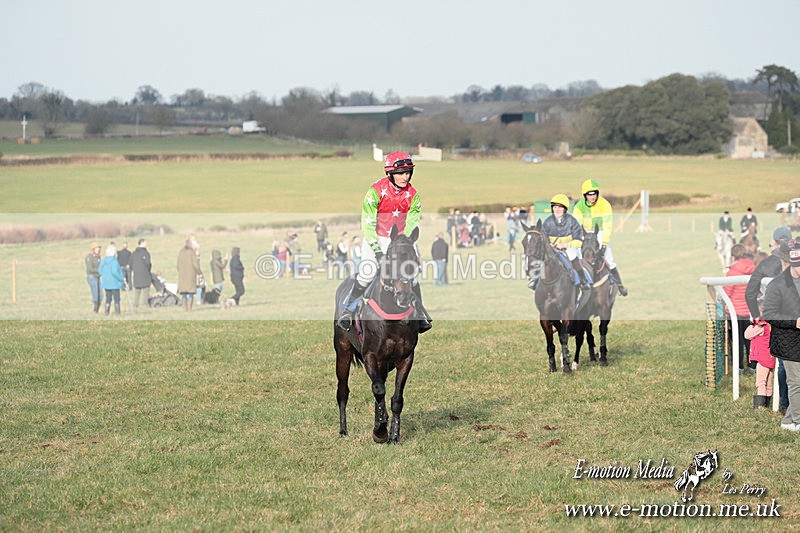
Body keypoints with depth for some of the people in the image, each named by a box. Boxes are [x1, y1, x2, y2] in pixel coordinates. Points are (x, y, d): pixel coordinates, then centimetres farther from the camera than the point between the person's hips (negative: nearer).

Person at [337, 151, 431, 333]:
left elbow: (412, 224, -1)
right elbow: (367, 223, -18)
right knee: (367, 273, -17)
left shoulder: (413, 195, -6)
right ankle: (347, 310, -4)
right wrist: (377, 249, -23)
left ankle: (421, 315, 3)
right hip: (375, 239, -3)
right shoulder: (376, 191, -18)